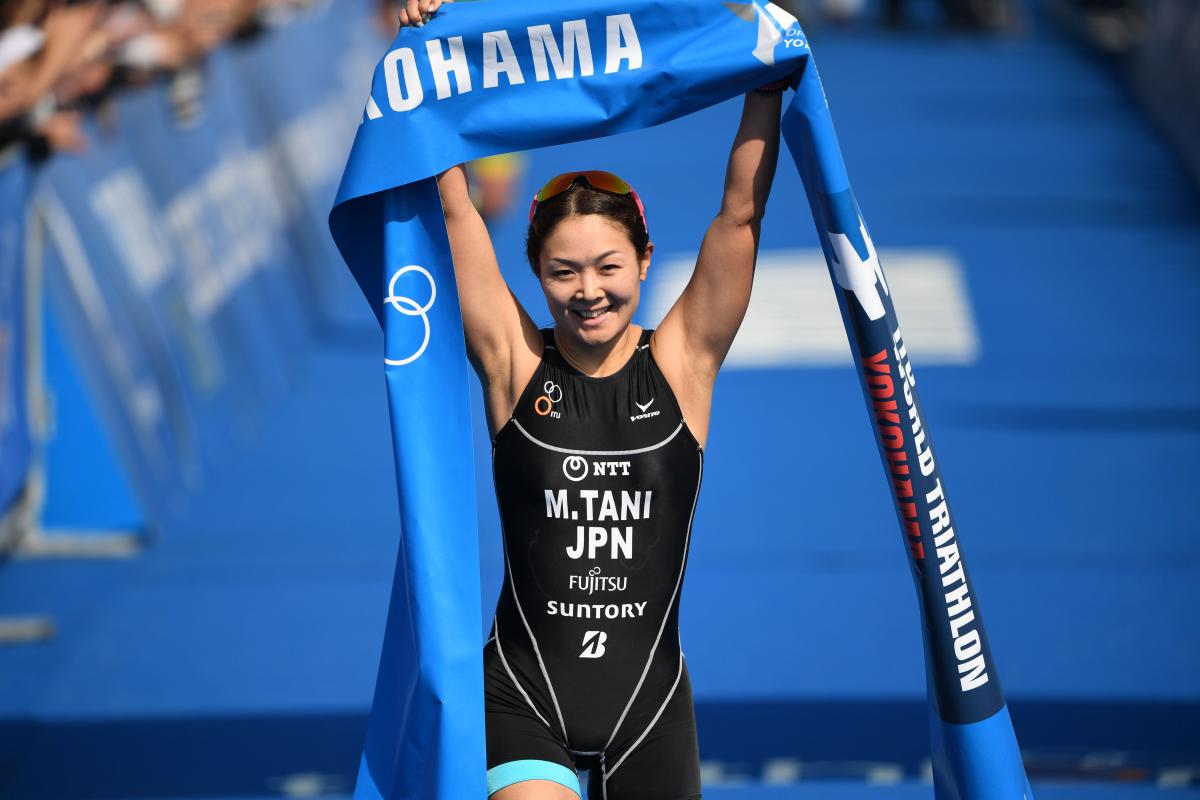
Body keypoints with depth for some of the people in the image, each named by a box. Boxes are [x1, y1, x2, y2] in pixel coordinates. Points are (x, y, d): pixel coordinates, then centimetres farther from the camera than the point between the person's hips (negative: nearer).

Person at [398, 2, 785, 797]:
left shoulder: (681, 364, -1)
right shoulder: (515, 364, -2)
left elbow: (741, 213, -5)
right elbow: (456, 210, -4)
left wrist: (769, 83, -9)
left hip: (650, 701, 2)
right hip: (526, 700, -1)